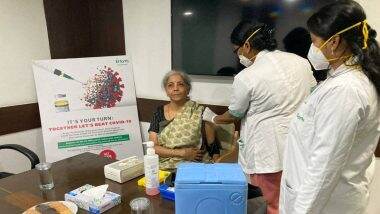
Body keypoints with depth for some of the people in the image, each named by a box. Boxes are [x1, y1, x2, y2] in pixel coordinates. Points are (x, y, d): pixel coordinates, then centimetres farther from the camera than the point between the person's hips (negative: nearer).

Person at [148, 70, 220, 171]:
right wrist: (182, 153, -10)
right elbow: (152, 147, 1)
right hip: (165, 168, 2)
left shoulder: (200, 112, -2)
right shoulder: (159, 113, 7)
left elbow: (214, 148, 2)